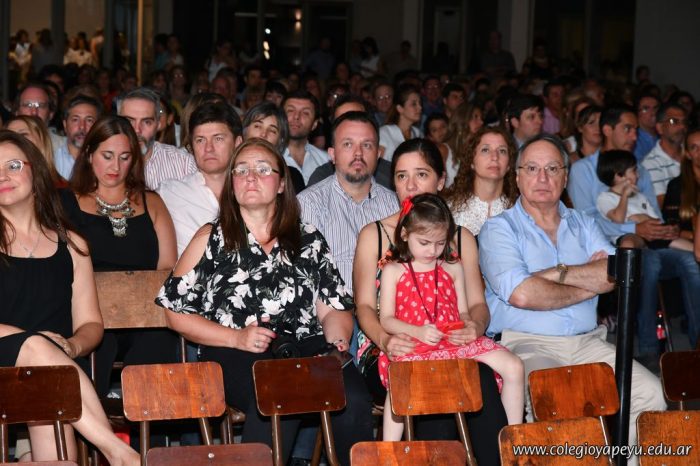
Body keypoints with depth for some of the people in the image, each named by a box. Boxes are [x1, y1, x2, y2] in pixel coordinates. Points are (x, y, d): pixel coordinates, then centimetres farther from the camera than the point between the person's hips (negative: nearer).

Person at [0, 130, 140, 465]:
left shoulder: (70, 246, 17)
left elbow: (91, 324, 14)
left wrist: (70, 346, -10)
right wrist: (35, 341, -19)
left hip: (53, 362, 2)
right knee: (37, 347, -35)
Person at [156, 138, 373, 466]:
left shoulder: (308, 240, 22)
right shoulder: (211, 239, 15)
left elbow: (333, 309, 19)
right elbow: (175, 312, 8)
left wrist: (337, 340, -5)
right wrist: (236, 337, -5)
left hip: (306, 347, 2)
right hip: (232, 354, -2)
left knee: (352, 399, -30)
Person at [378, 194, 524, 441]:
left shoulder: (453, 268, 17)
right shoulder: (394, 270, 7)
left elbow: (463, 311, 17)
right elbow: (386, 319, 1)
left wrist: (463, 330, -8)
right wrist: (417, 331, -17)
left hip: (454, 340, 4)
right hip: (411, 345, -4)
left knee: (513, 366, -11)